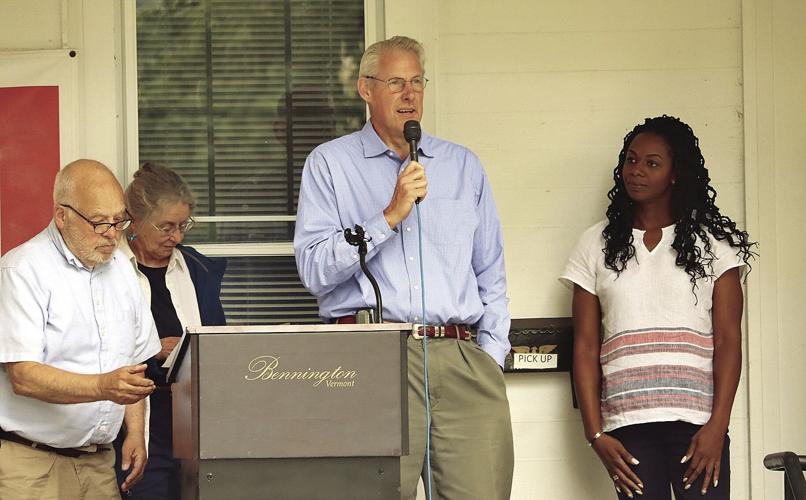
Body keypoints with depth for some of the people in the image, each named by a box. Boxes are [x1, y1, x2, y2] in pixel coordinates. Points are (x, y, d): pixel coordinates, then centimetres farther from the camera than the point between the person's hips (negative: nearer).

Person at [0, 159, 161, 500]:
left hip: (98, 461, 6)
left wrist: (135, 432, 8)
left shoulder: (119, 268, 13)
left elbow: (135, 361, 20)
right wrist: (104, 387, -31)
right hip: (30, 462, -6)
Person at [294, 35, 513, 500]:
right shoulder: (331, 163, 10)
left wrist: (492, 354, 9)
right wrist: (391, 216, -9)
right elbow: (315, 270, -2)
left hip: (462, 355, 3)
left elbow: (491, 275, 21)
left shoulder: (463, 165, 20)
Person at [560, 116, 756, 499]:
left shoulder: (712, 242, 7)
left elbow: (728, 340, 1)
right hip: (627, 424, 1)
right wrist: (596, 434, -1)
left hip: (697, 422, -1)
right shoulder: (596, 245, 11)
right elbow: (586, 347, 7)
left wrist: (718, 424, -9)